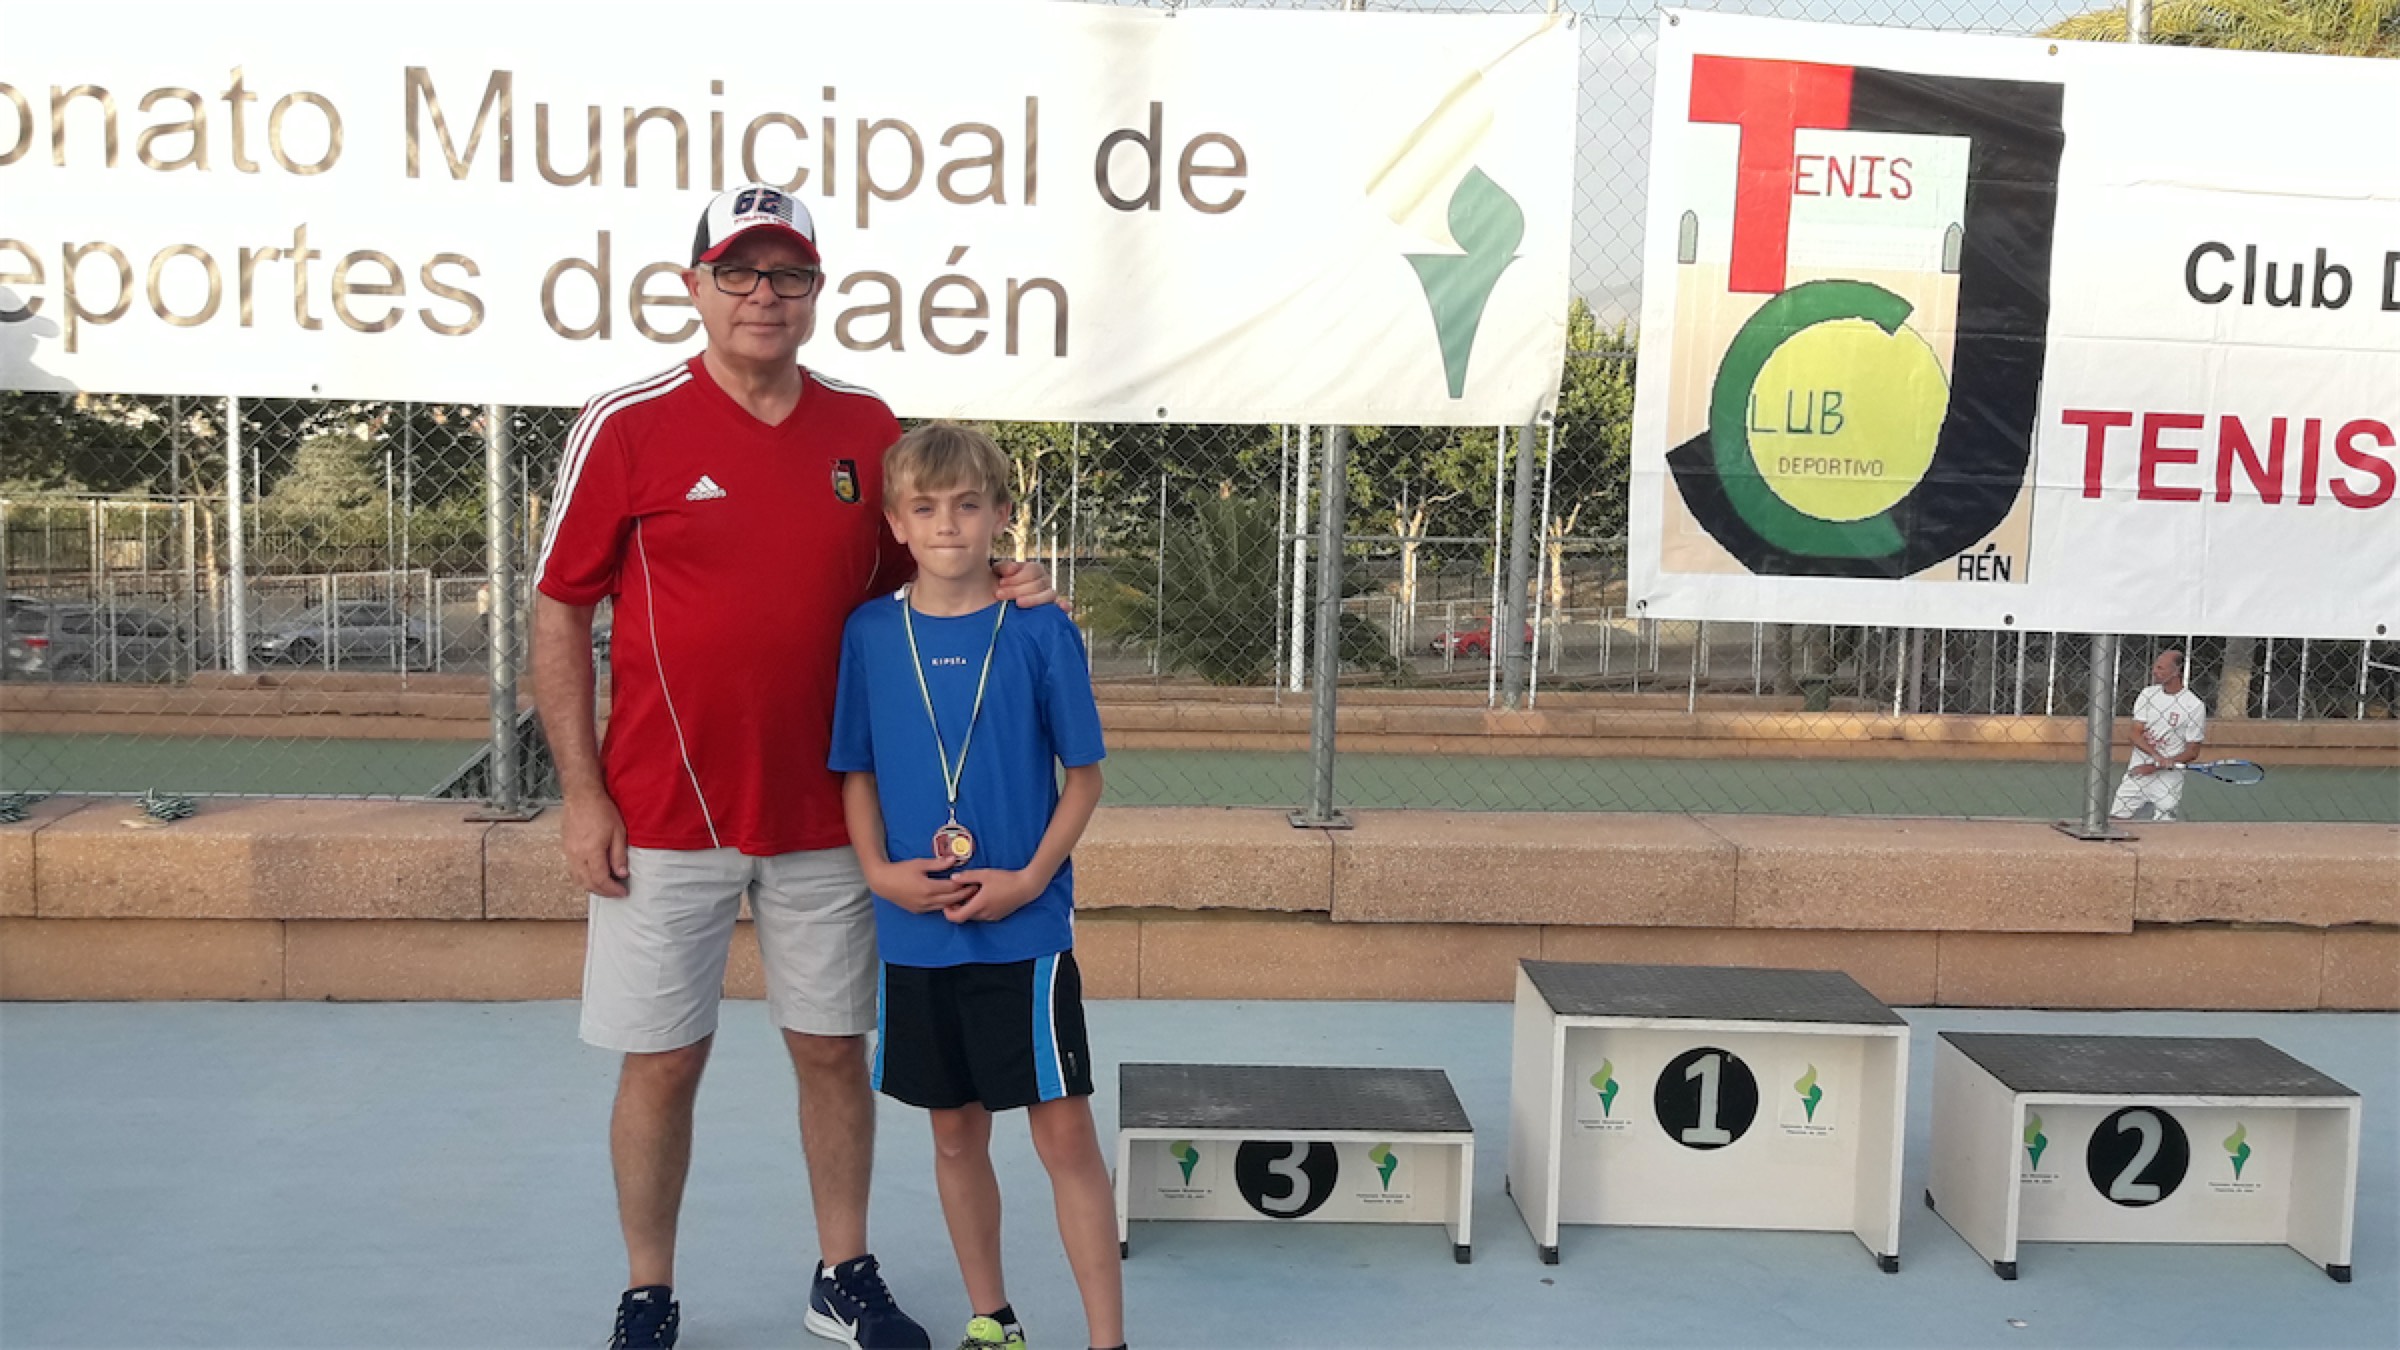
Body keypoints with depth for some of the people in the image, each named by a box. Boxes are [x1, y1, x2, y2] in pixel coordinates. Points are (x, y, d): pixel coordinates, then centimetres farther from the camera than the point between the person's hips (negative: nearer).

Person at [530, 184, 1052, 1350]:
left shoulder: (866, 427, 4)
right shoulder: (628, 427, -6)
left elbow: (907, 572, 15)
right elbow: (558, 614, -3)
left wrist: (998, 590, -7)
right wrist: (581, 795, -8)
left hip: (824, 816, 3)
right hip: (663, 818, -3)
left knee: (834, 1050, 12)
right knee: (662, 1063, 7)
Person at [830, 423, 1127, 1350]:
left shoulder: (1041, 631, -6)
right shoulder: (870, 633, 1)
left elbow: (1084, 775, -2)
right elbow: (857, 772, 8)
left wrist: (1029, 878, -12)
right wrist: (880, 870, -7)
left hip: (1025, 930, -3)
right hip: (915, 934, 3)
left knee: (1065, 1134, -1)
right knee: (957, 1134, 15)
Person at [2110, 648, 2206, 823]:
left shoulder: (2195, 706, -7)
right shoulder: (2147, 694, 4)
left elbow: (2192, 752, -6)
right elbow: (2136, 734, -2)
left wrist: (2156, 767, -15)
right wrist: (2157, 756, -21)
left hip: (2169, 778, -3)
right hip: (2137, 772, 3)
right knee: (2116, 819, -2)